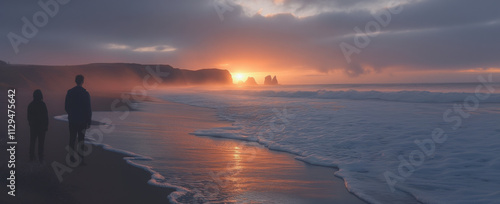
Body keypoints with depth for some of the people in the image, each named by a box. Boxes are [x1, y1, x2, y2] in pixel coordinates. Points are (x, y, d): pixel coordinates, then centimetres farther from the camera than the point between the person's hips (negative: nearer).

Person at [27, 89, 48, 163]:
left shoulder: (30, 105, -2)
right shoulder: (42, 104, -15)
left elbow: (29, 116, 7)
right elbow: (46, 116, -12)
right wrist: (46, 125, -3)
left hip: (33, 126, 4)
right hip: (41, 126, -4)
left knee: (32, 141, 14)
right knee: (41, 142, 3)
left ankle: (31, 157, 20)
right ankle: (40, 158, 4)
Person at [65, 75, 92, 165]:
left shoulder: (70, 92, 1)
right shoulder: (85, 93, -11)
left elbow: (66, 107, 8)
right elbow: (88, 109, -10)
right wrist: (89, 121, -3)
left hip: (72, 120, 3)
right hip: (82, 120, -3)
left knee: (72, 139, 14)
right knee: (81, 140, 2)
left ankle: (72, 157, 20)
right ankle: (80, 159, 3)